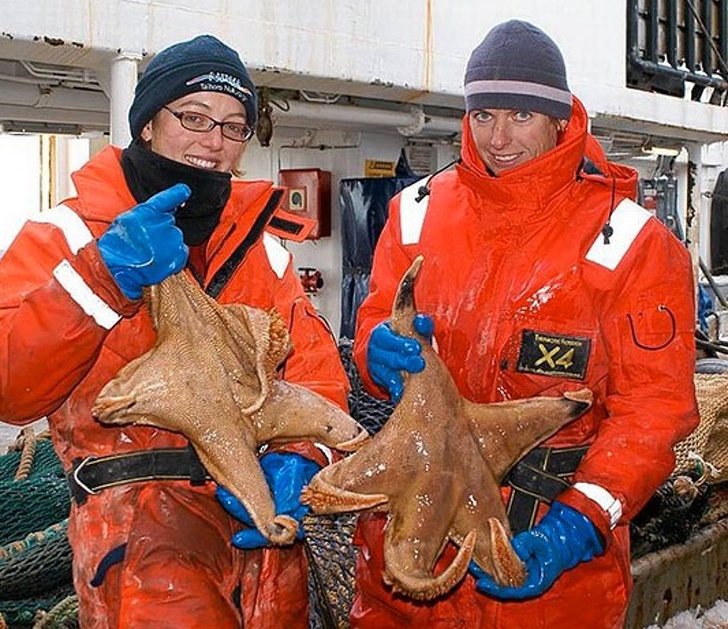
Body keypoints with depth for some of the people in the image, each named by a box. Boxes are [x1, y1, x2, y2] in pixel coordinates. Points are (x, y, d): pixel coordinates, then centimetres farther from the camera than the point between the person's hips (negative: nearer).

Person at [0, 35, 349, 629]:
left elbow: (315, 366, 7)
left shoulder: (261, 246, 15)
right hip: (135, 501, -4)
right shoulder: (66, 234, 2)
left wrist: (298, 458, -13)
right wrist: (104, 275, -21)